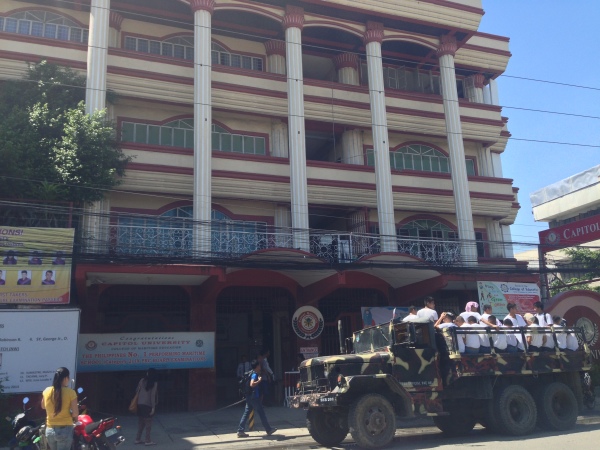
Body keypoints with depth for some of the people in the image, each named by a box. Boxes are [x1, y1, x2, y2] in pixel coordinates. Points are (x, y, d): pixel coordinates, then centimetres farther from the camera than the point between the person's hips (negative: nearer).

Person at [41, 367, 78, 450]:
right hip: (65, 430, -5)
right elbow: (76, 413, -13)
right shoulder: (70, 392, -14)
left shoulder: (46, 391, -1)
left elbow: (43, 407, 18)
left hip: (50, 430, 5)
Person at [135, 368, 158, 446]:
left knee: (141, 422, 15)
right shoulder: (154, 383, -8)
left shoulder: (142, 381, 4)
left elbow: (137, 392, 7)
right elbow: (152, 396, -11)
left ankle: (138, 439, 21)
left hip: (140, 404, 5)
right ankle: (148, 441, 5)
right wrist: (153, 407, -9)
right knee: (148, 423, 2)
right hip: (148, 405, -5)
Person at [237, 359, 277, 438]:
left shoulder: (253, 374, 12)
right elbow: (252, 384, -32)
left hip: (249, 397, 9)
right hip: (254, 397, -9)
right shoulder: (255, 375, -17)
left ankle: (240, 431, 4)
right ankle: (269, 430, 13)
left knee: (246, 413, 7)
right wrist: (259, 380, -21)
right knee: (261, 413, 3)